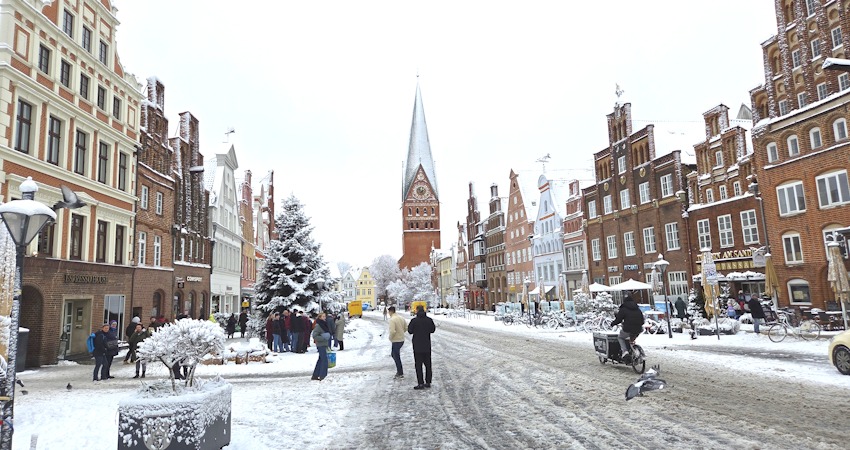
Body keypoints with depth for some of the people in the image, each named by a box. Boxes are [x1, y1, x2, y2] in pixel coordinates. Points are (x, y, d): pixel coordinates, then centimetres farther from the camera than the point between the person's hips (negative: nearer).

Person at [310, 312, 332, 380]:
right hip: (321, 345, -9)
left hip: (324, 345, 9)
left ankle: (315, 375, 21)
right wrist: (323, 338, -21)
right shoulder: (318, 325, -14)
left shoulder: (324, 324, 12)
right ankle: (322, 376, -3)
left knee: (321, 360, 13)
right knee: (324, 360, -8)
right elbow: (314, 336, -19)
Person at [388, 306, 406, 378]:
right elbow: (406, 327, 12)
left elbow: (392, 331, -27)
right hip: (402, 339, 8)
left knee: (397, 357, 4)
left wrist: (390, 338, -10)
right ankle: (399, 370, 26)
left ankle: (400, 374, 12)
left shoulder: (392, 319, -20)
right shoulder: (401, 317, 6)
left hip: (396, 341, -8)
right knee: (394, 355, 23)